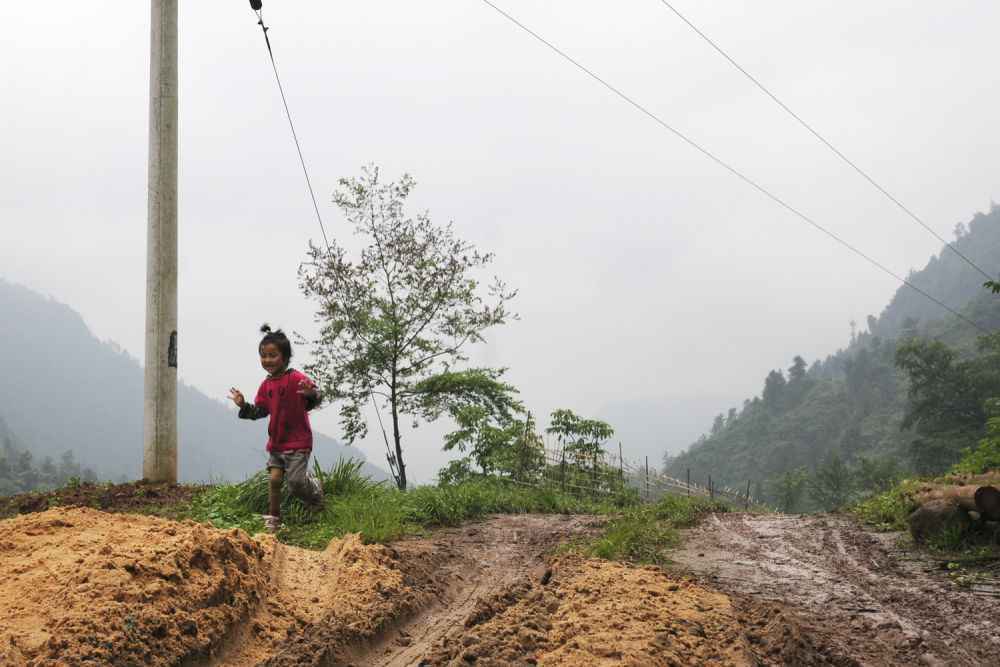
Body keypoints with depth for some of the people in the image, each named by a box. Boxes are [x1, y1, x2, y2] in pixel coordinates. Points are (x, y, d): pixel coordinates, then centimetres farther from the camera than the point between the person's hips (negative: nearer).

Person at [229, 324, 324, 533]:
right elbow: (260, 411, 14)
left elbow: (316, 398, -22)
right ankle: (272, 520, 12)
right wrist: (244, 405, -2)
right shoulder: (266, 385, 8)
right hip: (276, 443, 6)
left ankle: (316, 491, 26)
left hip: (298, 442, -6)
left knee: (296, 481, -7)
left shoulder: (297, 379, -15)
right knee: (274, 479, 3)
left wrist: (311, 394, -44)